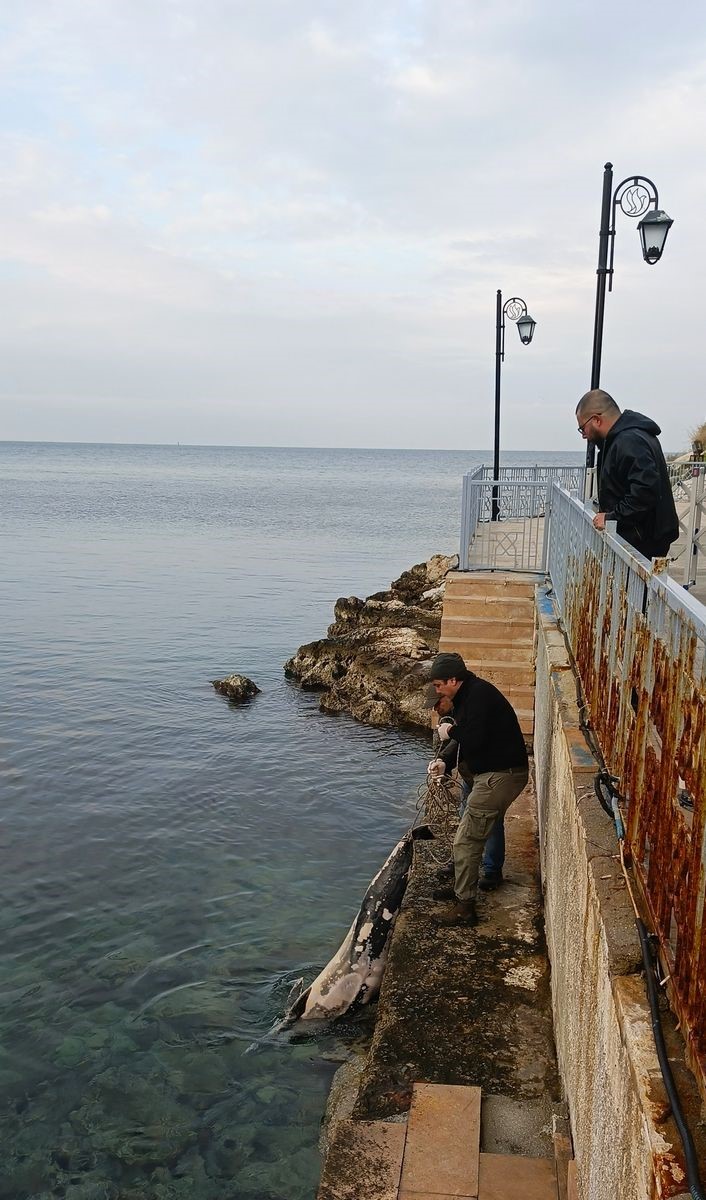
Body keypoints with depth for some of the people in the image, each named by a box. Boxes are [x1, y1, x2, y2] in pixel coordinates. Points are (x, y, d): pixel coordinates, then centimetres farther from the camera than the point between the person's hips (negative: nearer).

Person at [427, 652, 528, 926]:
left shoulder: (478, 695, -19)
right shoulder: (468, 695, 14)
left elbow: (474, 740, -27)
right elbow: (469, 739, 18)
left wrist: (450, 731, -8)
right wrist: (446, 762, 4)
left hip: (500, 775, -10)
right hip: (497, 773, 10)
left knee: (466, 839, -6)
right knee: (473, 833, 19)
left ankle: (465, 906, 0)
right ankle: (461, 887, 32)